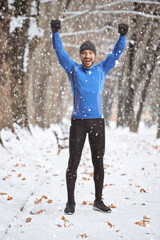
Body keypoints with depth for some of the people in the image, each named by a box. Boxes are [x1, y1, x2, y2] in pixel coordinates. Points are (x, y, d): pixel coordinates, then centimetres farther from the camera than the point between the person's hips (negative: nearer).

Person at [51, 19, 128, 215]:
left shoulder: (101, 70, 10)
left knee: (98, 162, 6)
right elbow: (60, 52, -2)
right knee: (73, 162, -1)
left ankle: (98, 201, 17)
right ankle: (70, 202, 9)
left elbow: (116, 53, 5)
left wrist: (122, 35, -7)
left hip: (97, 122, 2)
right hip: (78, 122, -2)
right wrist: (55, 32, -14)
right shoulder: (73, 70, 5)